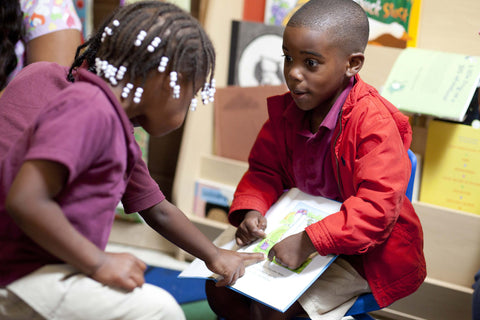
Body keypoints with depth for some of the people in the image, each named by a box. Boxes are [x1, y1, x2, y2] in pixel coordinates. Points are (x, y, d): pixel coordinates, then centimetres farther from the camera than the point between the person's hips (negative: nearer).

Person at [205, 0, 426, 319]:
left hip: (361, 251, -7)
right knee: (219, 287, -2)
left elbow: (377, 206, -31)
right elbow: (264, 170, 8)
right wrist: (252, 209, -14)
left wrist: (309, 243, -37)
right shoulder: (287, 111, -2)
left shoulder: (374, 121, -24)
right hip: (299, 229, 7)